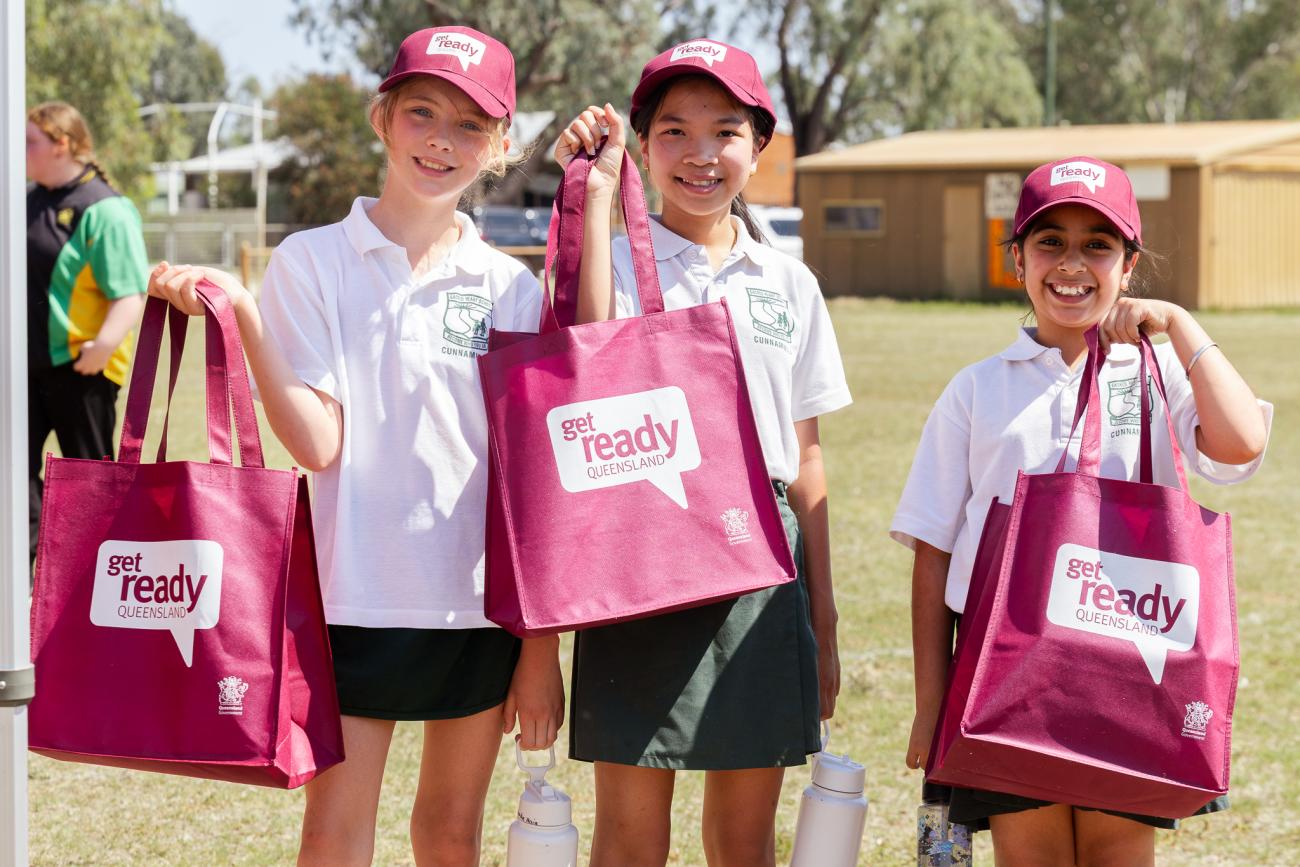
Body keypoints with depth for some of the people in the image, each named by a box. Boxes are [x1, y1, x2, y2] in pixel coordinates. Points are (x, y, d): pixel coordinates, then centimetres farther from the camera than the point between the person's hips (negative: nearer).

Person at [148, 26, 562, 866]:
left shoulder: (512, 289, 3)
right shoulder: (312, 262, -2)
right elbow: (318, 443, -11)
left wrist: (542, 644, 1)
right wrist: (241, 315, -22)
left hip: (481, 602, 2)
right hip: (356, 596, -2)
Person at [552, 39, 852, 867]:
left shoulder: (790, 285, 10)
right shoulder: (618, 261, 1)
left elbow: (806, 462, 12)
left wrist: (823, 620, 10)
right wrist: (596, 191, -20)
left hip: (762, 570, 3)